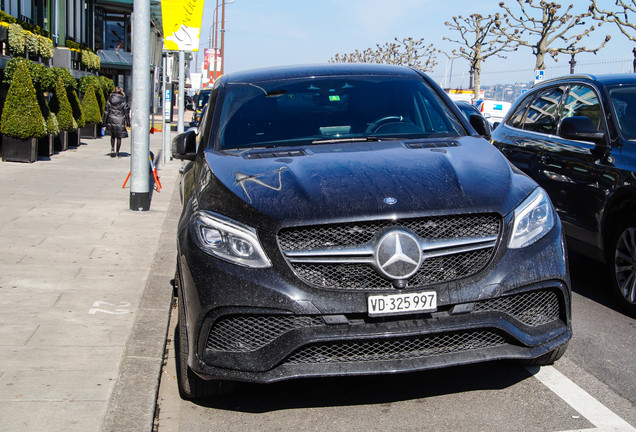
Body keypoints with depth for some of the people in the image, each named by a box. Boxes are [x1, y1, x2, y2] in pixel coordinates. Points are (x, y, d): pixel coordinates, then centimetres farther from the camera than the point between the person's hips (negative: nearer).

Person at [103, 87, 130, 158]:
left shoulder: (109, 99, 1)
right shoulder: (123, 101, -5)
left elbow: (106, 111, 3)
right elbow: (126, 112, -2)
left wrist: (104, 122, 7)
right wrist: (128, 122, 5)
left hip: (111, 120, 2)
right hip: (120, 121, -2)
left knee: (112, 136, 19)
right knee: (119, 137, 7)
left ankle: (112, 149, 2)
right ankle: (117, 152, 9)